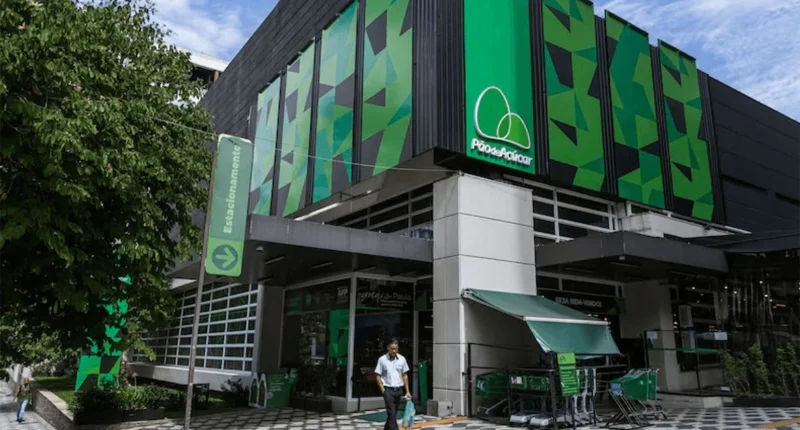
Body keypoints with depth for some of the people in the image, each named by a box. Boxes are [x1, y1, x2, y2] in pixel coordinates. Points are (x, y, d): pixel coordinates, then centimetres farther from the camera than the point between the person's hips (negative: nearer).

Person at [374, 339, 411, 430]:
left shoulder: (402, 359, 2)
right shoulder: (382, 359, -7)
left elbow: (405, 375, 9)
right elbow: (378, 376, -2)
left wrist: (407, 391, 7)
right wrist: (383, 390, -10)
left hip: (399, 389, 4)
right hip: (388, 389, -4)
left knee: (394, 413, 14)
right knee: (391, 413, -10)